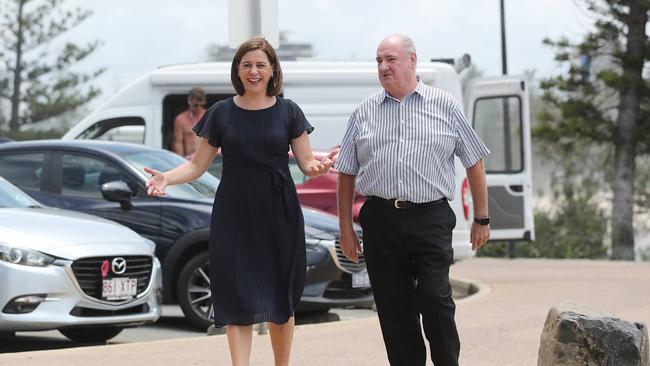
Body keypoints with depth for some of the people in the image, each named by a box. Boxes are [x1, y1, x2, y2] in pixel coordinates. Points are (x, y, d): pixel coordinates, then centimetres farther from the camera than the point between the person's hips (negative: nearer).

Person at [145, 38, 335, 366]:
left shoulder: (288, 112, 4)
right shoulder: (221, 113, 4)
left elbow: (306, 162, 4)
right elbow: (198, 164, 5)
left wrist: (318, 166, -20)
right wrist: (167, 177, -14)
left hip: (278, 215, 0)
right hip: (234, 216, 0)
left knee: (280, 301, 4)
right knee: (238, 301, -6)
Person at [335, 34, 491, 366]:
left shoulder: (445, 106, 8)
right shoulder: (364, 112, 12)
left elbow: (474, 163, 10)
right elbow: (346, 174, 13)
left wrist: (482, 219, 8)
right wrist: (345, 229, 8)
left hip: (431, 218, -2)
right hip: (380, 221, 2)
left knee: (435, 299, -12)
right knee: (394, 309, 2)